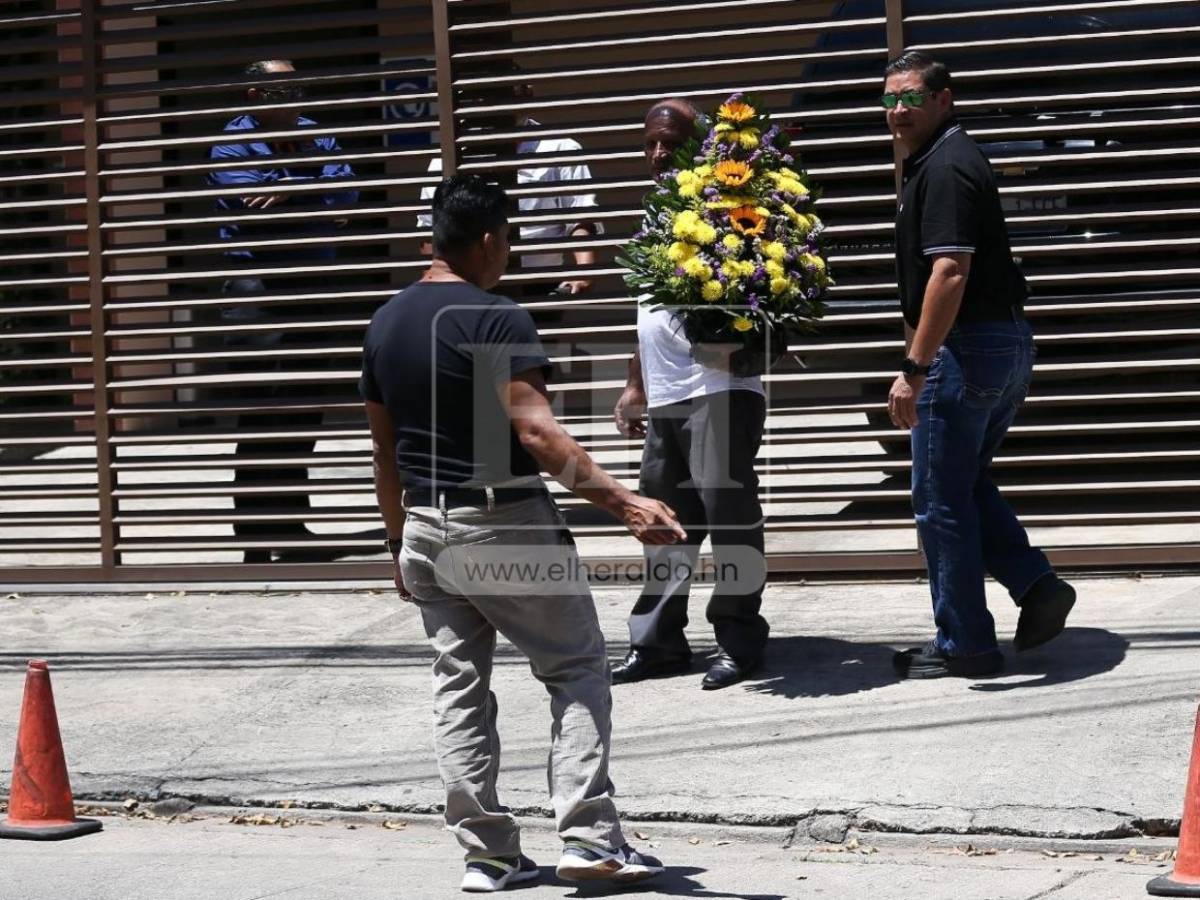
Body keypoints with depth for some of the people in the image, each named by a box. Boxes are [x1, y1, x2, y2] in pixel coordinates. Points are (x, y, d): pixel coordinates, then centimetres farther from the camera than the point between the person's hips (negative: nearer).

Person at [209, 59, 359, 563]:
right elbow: (247, 203, -19)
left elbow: (344, 190, -3)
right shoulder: (233, 143, -3)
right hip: (257, 289, -6)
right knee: (259, 409, -8)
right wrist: (315, 202, -10)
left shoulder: (315, 137, 13)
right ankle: (256, 534, -5)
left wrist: (287, 191, -15)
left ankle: (292, 526, 24)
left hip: (312, 286, 6)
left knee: (305, 407, 12)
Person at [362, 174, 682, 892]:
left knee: (459, 686, 10)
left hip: (426, 528, 7)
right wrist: (625, 503, -29)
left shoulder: (385, 325, 8)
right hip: (504, 526, -7)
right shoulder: (498, 320, -15)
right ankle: (589, 837, -2)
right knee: (578, 669, 5)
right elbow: (537, 434, -25)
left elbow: (384, 451, 14)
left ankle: (488, 852, 10)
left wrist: (401, 542, 22)